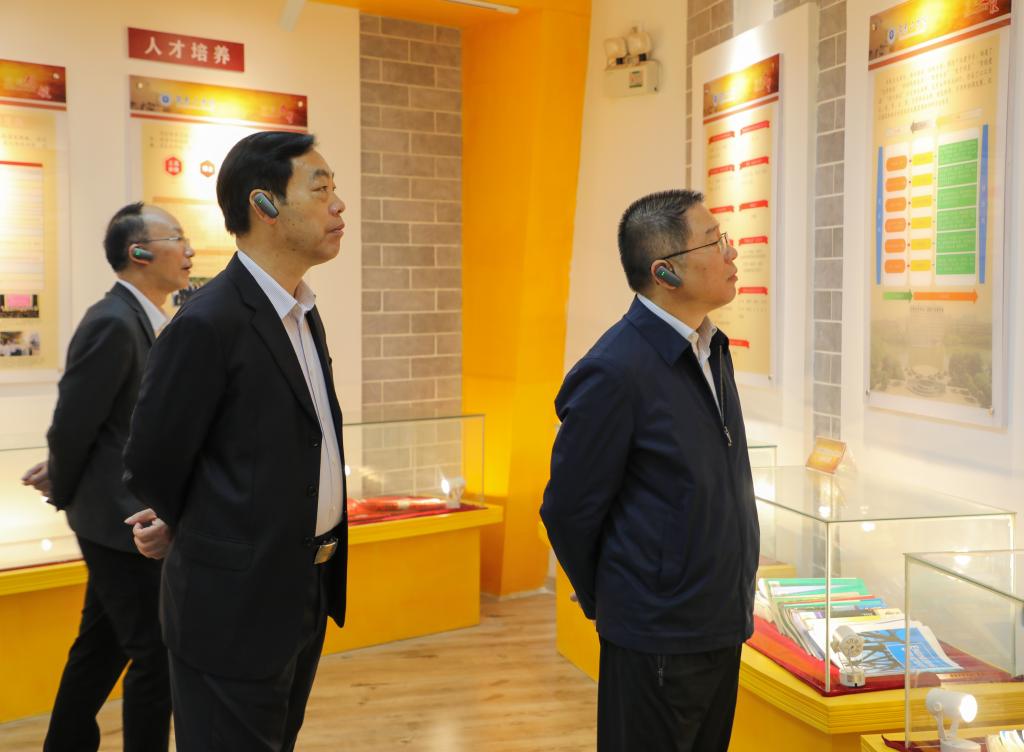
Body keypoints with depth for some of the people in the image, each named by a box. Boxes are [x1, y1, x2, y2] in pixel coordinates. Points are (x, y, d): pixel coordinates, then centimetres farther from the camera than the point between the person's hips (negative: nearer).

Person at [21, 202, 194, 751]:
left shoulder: (140, 320, 10)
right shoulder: (113, 323, -19)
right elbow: (73, 422, -17)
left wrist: (64, 478, 6)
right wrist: (64, 492, -1)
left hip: (129, 519, 9)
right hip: (121, 519, -9)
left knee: (101, 645, 20)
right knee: (156, 655, -1)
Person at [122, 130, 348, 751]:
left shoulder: (304, 313, 8)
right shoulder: (209, 323, -19)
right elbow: (151, 467, -12)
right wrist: (191, 532, 6)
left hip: (308, 596, 8)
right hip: (237, 607, -8)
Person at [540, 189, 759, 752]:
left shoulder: (712, 349, 6)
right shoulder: (616, 372, -21)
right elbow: (569, 511, -14)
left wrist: (733, 600, 14)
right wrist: (608, 606, 1)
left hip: (724, 625, 8)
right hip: (658, 641, -7)